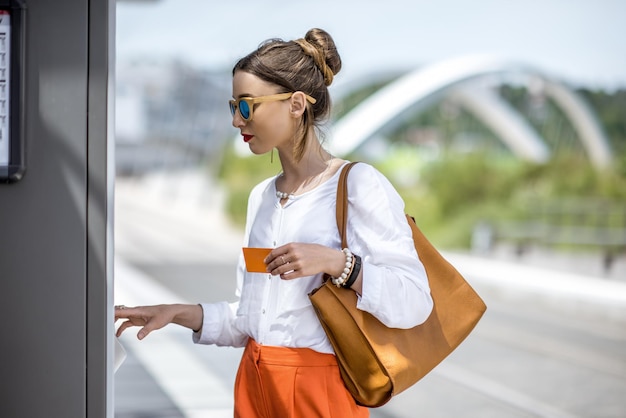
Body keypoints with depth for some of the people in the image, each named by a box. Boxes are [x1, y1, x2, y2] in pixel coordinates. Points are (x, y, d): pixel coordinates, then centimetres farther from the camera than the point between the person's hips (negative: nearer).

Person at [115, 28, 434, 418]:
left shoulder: (357, 184, -11)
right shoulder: (261, 196, 10)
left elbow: (414, 302, -17)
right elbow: (251, 316, 13)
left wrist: (335, 261, -27)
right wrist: (179, 313, 3)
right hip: (255, 382, 6)